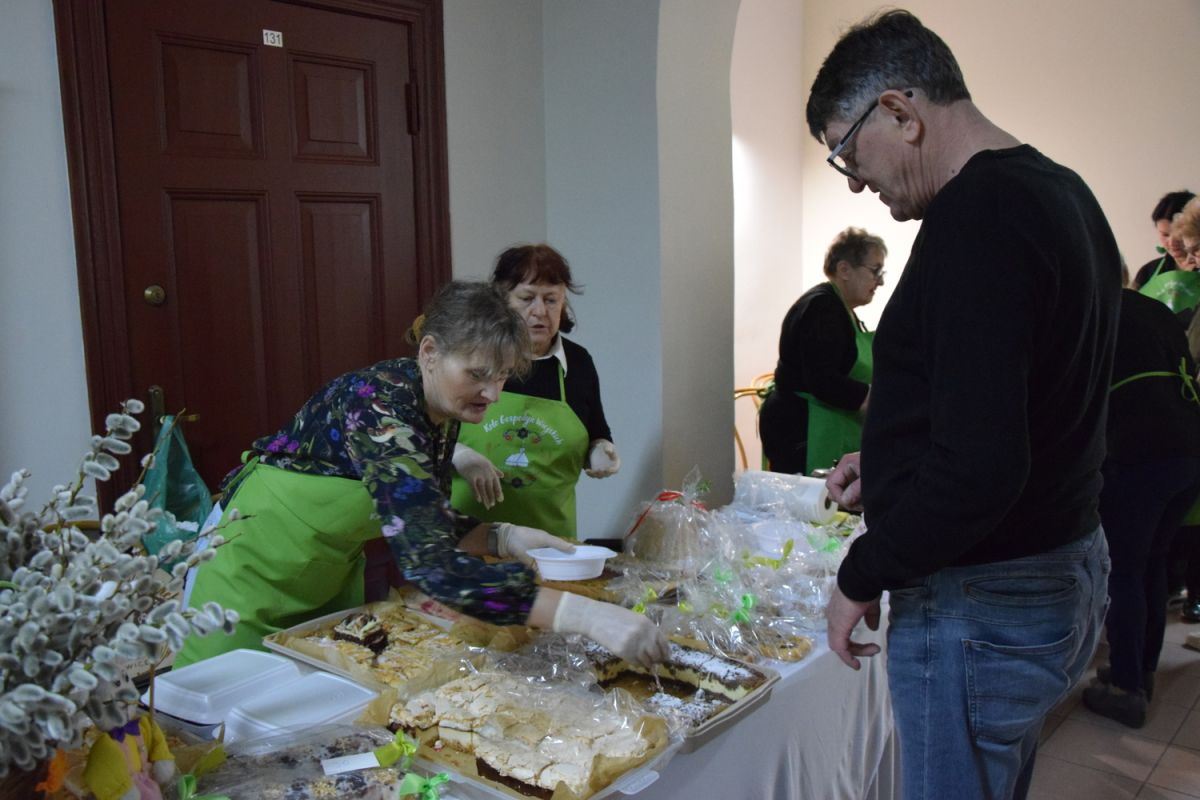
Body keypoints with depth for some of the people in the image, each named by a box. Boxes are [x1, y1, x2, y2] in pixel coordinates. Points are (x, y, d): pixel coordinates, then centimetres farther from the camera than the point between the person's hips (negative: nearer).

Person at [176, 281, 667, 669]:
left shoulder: (442, 412, -8)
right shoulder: (379, 405, -34)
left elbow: (427, 525, 4)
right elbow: (431, 564, -44)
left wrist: (505, 539, -16)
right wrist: (584, 615, -50)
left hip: (331, 571, 8)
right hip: (258, 567, -7)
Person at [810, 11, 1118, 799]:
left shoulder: (976, 216, -23)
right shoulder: (1062, 193, 9)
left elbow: (980, 469, -29)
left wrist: (863, 576, -15)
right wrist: (889, 465, 14)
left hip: (981, 610, -9)